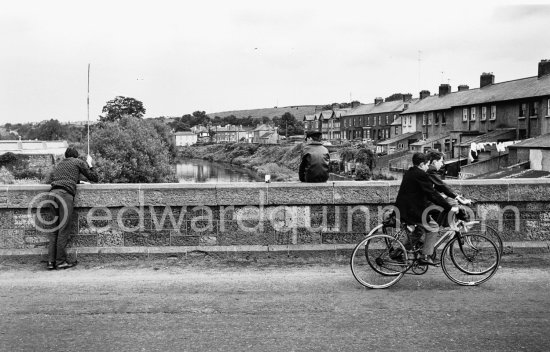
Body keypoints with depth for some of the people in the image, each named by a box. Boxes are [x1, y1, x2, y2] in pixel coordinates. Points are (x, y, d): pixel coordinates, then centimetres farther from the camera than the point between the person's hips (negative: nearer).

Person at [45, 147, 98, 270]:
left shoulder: (58, 165, 29)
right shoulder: (78, 162, 13)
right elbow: (94, 178, 13)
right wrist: (89, 164, 30)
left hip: (53, 193, 6)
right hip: (65, 194, -6)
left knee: (54, 229, 10)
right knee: (64, 229, -4)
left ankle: (51, 261, 7)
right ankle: (61, 261, -2)